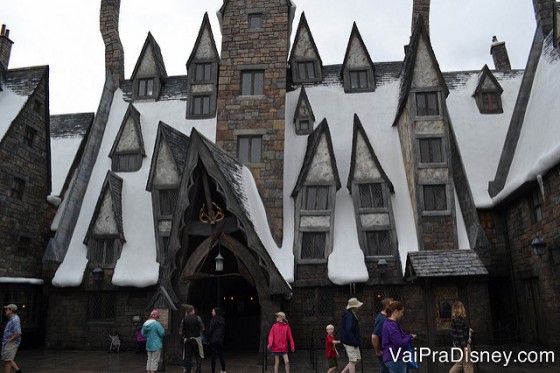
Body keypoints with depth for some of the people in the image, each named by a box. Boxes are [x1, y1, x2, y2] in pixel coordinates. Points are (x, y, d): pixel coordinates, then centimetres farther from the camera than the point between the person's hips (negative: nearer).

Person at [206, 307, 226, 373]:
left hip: (213, 340, -6)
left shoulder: (213, 319, -12)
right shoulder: (222, 320, 8)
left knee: (213, 356, -1)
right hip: (220, 340, 6)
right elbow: (224, 330, 14)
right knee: (221, 355, 16)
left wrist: (207, 338, -5)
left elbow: (210, 330, -14)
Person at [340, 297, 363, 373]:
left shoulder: (352, 315, 12)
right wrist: (354, 342, -23)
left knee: (358, 359, 16)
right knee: (353, 361, -3)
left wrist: (356, 341, 16)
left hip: (352, 342, 10)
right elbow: (348, 330, -28)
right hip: (350, 342, -10)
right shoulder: (349, 316, -21)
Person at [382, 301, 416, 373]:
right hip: (394, 360, -10)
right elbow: (399, 343, -23)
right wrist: (410, 337, -9)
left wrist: (408, 336, 3)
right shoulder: (391, 325, -20)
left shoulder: (393, 323, 13)